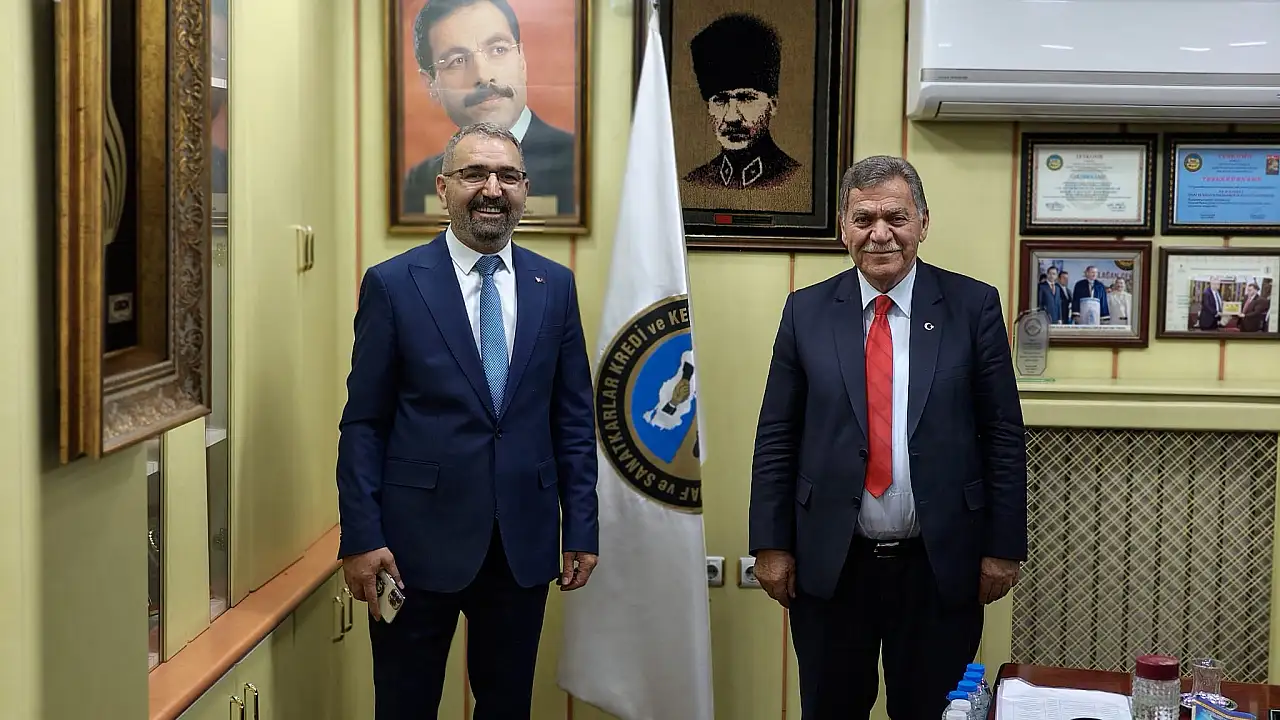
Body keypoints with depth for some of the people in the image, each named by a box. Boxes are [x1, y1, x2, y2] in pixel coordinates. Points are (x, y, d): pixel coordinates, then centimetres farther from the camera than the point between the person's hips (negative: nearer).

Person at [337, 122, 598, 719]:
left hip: (524, 543, 3)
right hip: (418, 539, -2)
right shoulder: (393, 284, -3)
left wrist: (582, 528, 4)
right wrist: (361, 538, -9)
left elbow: (573, 418, 8)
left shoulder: (555, 286, 6)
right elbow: (363, 423, -3)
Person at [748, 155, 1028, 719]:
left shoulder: (973, 306, -1)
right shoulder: (806, 312, 2)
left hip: (940, 565, -1)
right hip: (830, 565, 1)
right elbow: (776, 438, 4)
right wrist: (771, 545, 0)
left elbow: (1004, 435, 0)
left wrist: (1004, 547, -2)